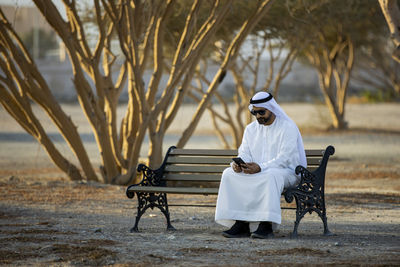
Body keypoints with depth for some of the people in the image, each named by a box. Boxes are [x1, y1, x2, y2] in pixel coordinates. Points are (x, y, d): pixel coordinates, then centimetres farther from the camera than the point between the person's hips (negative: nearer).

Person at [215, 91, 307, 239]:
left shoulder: (288, 127, -8)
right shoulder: (251, 129, 13)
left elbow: (285, 159, -18)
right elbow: (244, 153, 8)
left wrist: (261, 167, -31)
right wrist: (238, 164, -18)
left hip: (286, 172, -6)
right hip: (256, 171, 6)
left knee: (270, 176, -41)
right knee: (229, 174, -19)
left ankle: (267, 225, -42)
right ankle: (241, 223, -26)